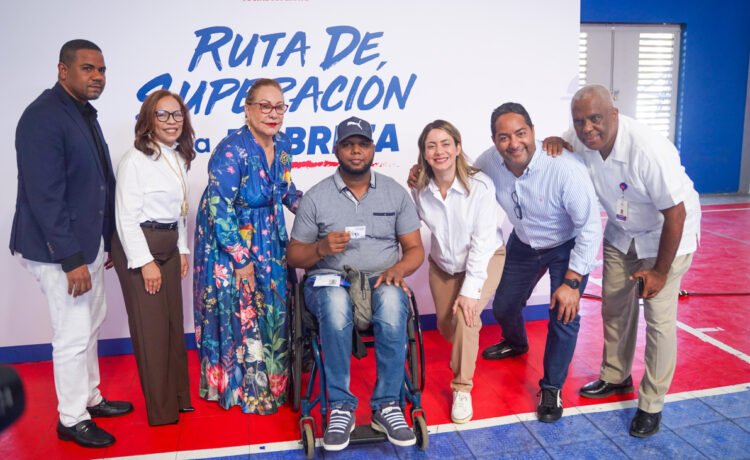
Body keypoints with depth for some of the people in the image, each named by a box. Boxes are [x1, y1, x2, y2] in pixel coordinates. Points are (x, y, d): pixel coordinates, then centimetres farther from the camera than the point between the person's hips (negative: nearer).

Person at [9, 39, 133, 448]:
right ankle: (72, 419, 20)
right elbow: (45, 197, -22)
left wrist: (107, 241, 14)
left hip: (89, 242, 9)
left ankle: (90, 398, 37)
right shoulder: (43, 118, -18)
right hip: (58, 250, -9)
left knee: (91, 322, 20)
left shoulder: (85, 114, 11)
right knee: (74, 335, 1)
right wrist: (71, 260, -23)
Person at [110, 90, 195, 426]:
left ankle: (178, 396, 24)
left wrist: (183, 249, 14)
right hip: (138, 246, -7)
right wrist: (145, 262, -16)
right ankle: (161, 408, 11)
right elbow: (126, 217, -15)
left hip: (169, 245, 7)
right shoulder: (135, 159, -13)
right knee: (151, 327, -2)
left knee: (174, 322, 10)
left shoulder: (179, 158, 11)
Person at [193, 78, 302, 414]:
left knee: (273, 307, 12)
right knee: (240, 313, 1)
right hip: (230, 239, -7)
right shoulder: (232, 150, -23)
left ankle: (273, 381, 31)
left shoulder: (283, 145, -1)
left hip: (269, 239, 7)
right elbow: (219, 209, -22)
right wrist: (241, 258, -19)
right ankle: (243, 389, 21)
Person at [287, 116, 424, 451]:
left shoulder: (395, 192, 9)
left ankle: (386, 406, -23)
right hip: (330, 279, -1)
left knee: (391, 301, -36)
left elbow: (415, 249, 9)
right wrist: (321, 248, -16)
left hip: (382, 279, 1)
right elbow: (294, 256, 6)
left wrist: (396, 270, -13)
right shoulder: (316, 197, 4)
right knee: (336, 303, -38)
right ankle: (341, 407, -24)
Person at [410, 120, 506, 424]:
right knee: (446, 327, 7)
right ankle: (464, 352, 47)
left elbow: (482, 242, -25)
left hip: (485, 258, -3)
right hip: (443, 262, 4)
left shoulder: (480, 186, -27)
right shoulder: (419, 190, -16)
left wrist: (470, 289, -27)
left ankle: (462, 389, -4)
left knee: (466, 315, -24)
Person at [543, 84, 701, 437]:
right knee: (614, 306, 12)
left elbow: (676, 214, -27)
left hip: (668, 233, -6)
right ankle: (615, 378, 33)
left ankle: (651, 405, 10)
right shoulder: (580, 139, -17)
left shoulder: (649, 150, -35)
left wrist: (660, 272, -19)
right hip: (621, 230, 6)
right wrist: (554, 143, -20)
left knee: (659, 317, -6)